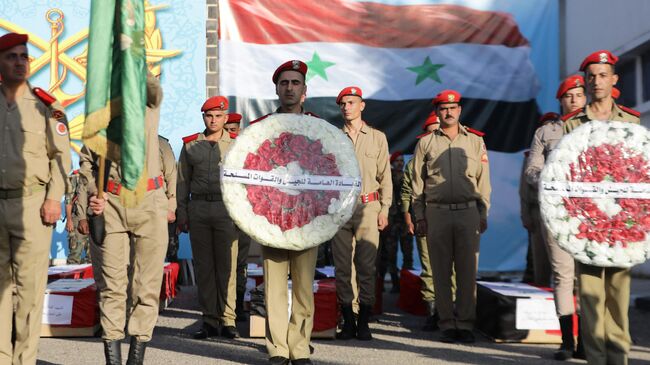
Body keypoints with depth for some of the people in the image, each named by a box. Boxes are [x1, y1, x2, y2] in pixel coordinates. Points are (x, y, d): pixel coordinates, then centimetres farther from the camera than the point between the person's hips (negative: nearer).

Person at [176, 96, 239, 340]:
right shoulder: (190, 145, 11)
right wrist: (181, 214, 6)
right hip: (198, 208, 2)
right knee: (203, 266, 4)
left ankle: (227, 321, 5)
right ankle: (209, 321, 11)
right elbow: (183, 181, 12)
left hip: (227, 208, -2)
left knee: (227, 265, -2)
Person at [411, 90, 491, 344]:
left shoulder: (475, 141, 12)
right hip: (437, 213, 0)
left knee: (467, 270, 0)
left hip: (468, 212, 0)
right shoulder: (425, 143, 10)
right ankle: (447, 324, 9)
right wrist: (419, 216, 1)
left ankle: (465, 324, 6)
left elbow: (483, 182, 11)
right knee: (441, 271, 2)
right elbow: (417, 183, 8)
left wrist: (483, 215, 3)